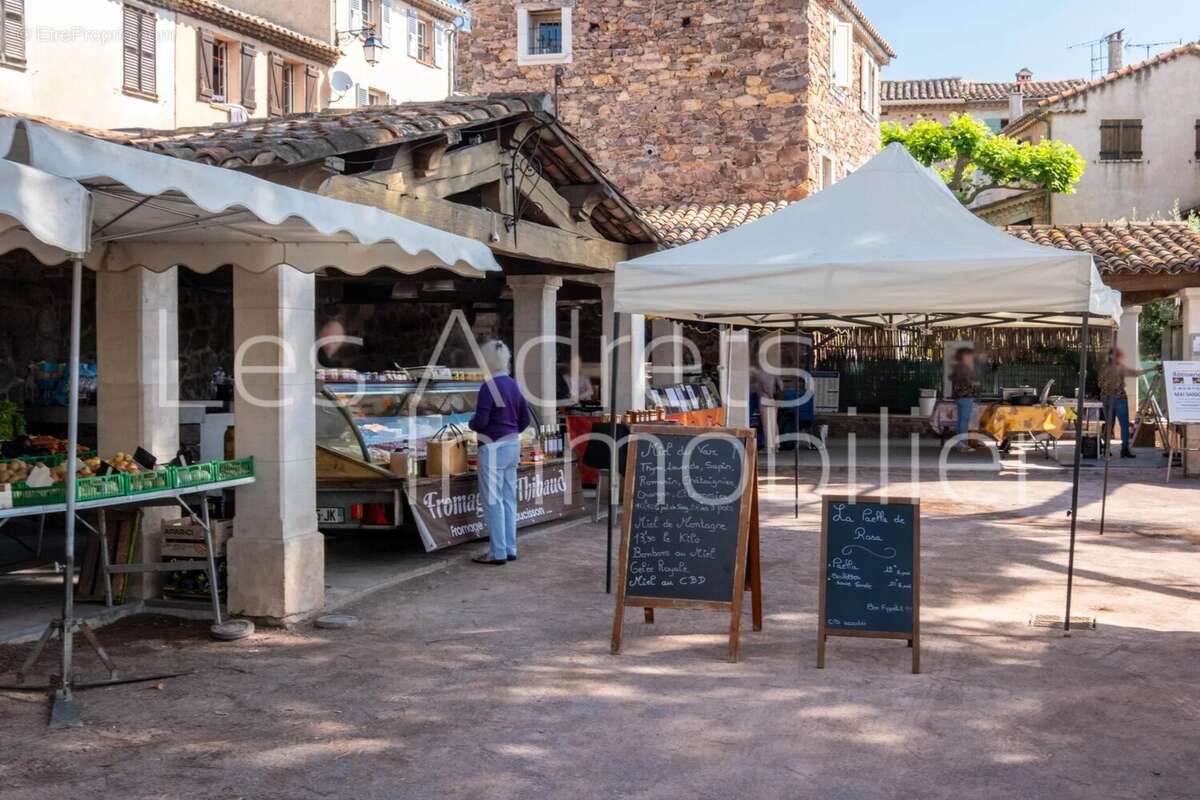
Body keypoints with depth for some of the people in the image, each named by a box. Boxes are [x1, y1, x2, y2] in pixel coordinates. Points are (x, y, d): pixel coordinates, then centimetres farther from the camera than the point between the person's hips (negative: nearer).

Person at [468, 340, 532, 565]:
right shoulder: (514, 385, 7)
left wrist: (471, 423, 1)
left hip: (493, 448, -8)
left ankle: (498, 552, 3)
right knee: (509, 499, 13)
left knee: (493, 501, 0)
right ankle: (510, 549, 19)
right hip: (513, 445, 8)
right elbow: (526, 419, 12)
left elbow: (480, 422, -19)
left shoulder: (489, 386, -16)